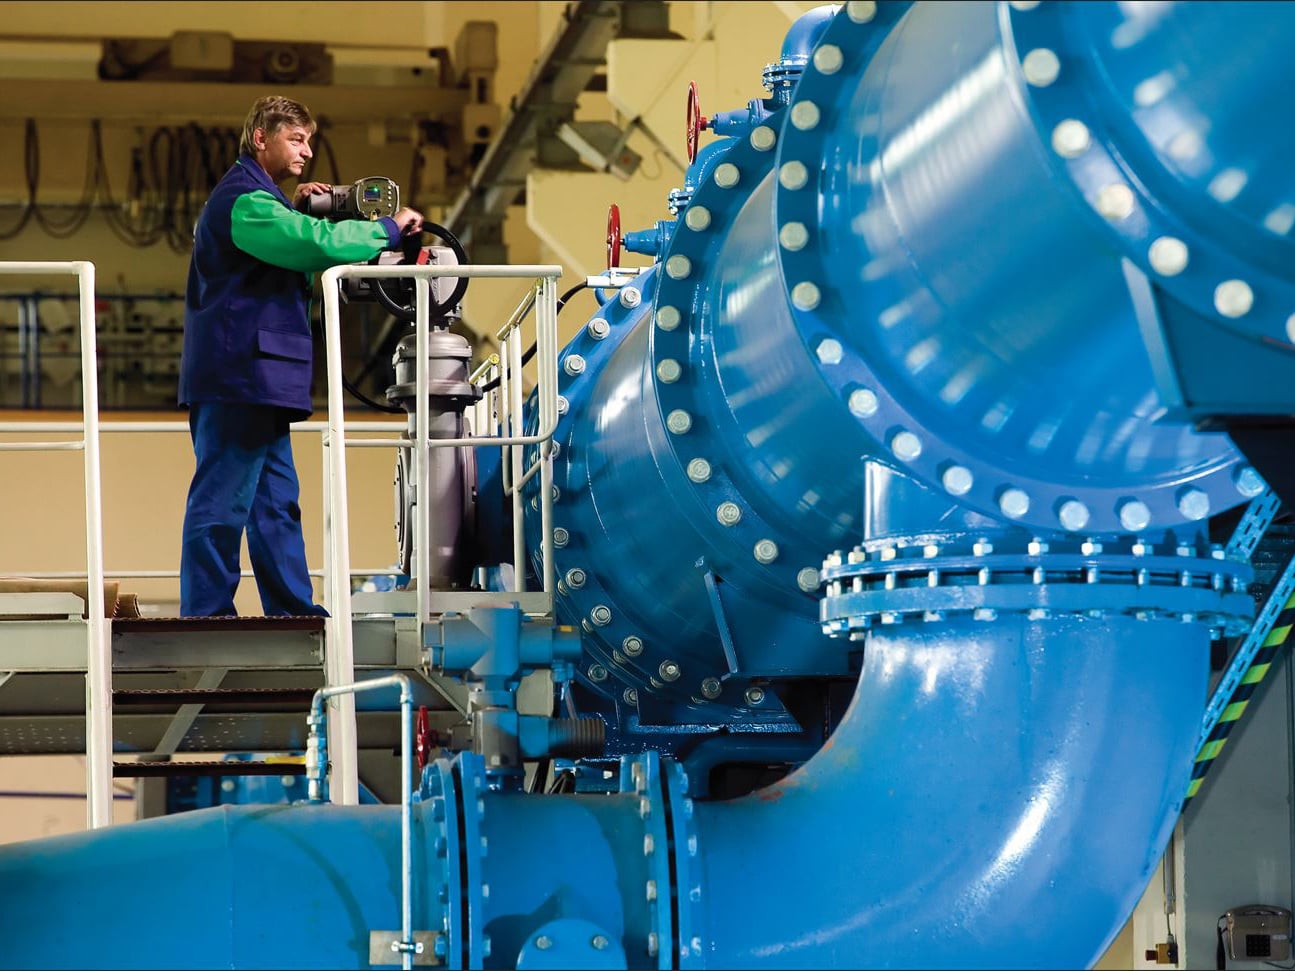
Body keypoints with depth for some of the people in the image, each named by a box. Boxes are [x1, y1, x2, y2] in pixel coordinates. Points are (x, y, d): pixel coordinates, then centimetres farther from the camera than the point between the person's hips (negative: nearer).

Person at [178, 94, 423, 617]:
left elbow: (287, 253, 28)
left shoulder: (255, 197, 23)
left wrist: (296, 211, 11)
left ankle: (294, 611, 15)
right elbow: (317, 244, -23)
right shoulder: (244, 199, -12)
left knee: (277, 503, 12)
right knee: (222, 503, -10)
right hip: (239, 377, -11)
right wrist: (390, 228, -12)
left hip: (256, 381, 11)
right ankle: (205, 614, -9)